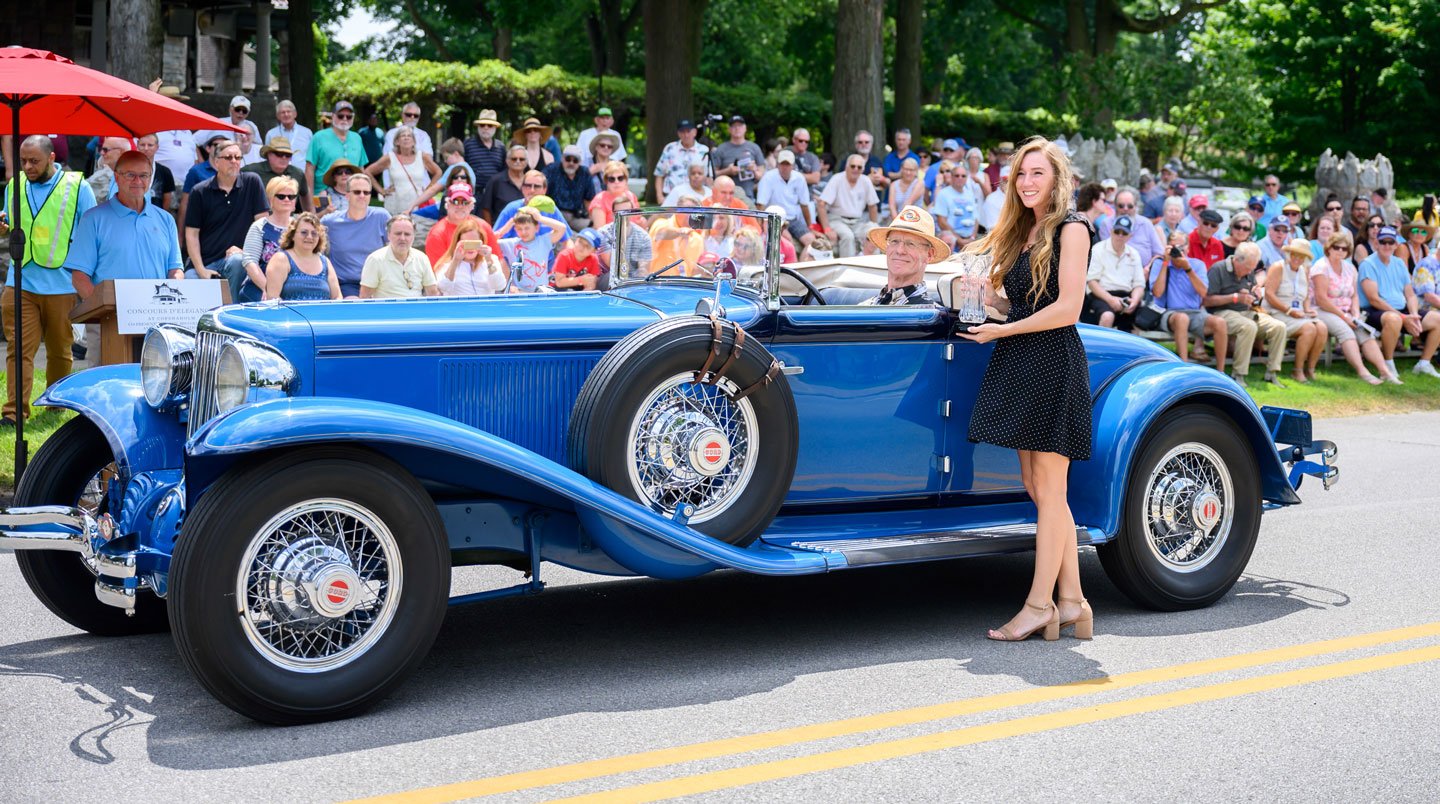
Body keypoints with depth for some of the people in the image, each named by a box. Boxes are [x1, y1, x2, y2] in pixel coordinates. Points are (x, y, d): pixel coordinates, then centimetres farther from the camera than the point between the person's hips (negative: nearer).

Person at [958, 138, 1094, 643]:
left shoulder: (1071, 227, -6)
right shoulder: (1022, 231, 18)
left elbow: (1067, 308, -14)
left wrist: (1000, 331, -10)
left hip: (1054, 361, -8)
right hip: (1019, 364, 8)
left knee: (1048, 490, -4)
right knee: (1037, 488, 6)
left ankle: (1039, 605, 0)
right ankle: (1071, 602, 11)